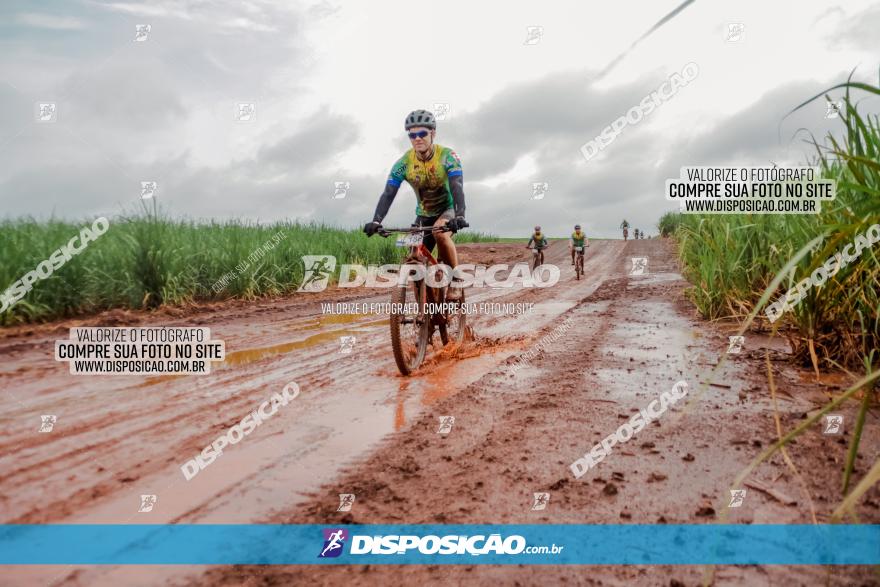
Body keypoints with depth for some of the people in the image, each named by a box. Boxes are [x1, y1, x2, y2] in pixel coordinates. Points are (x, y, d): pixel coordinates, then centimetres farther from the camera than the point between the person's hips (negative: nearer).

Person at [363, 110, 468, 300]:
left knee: (440, 233, -37)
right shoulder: (404, 162, -15)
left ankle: (455, 281, -19)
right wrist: (376, 221, -39)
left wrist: (460, 216, -51)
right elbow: (388, 193, -22)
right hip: (424, 215, 4)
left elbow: (457, 187, -33)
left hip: (448, 209, -4)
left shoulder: (447, 156, -21)